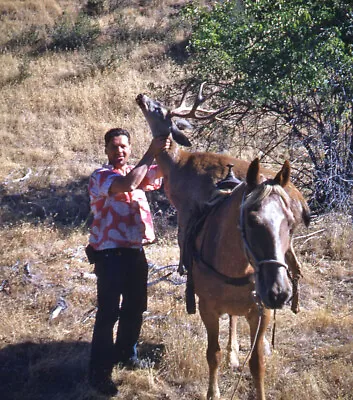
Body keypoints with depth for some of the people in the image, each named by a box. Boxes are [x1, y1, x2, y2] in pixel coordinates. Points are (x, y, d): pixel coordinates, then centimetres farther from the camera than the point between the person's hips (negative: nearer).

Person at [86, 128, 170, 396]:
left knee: (135, 308, 18)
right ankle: (99, 371, 0)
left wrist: (165, 150, -22)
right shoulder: (100, 177, -10)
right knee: (108, 312, -6)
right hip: (110, 253, -7)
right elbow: (127, 184, -28)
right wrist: (150, 153, -25)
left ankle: (126, 354, 37)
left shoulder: (138, 171, 12)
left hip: (136, 251, 7)